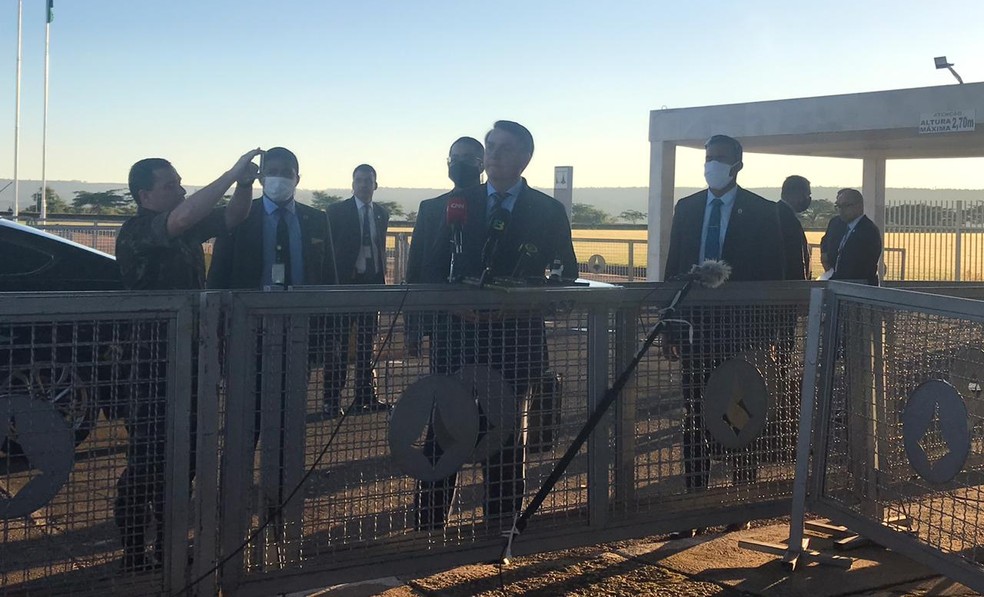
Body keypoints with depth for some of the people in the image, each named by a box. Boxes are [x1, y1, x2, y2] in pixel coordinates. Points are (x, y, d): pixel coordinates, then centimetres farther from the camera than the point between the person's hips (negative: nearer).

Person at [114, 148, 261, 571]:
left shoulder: (187, 228, 11)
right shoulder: (136, 232, -13)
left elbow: (231, 218, 12)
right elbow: (182, 217, -31)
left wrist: (244, 184, -9)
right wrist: (234, 173, -27)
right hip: (153, 359, -8)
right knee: (147, 459, -1)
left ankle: (169, 547, 26)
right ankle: (134, 552, 10)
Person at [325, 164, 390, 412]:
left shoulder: (381, 214, 12)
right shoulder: (337, 211, -2)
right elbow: (328, 249, -3)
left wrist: (381, 280, 11)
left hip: (372, 283, 5)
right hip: (345, 282, -4)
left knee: (367, 343, 9)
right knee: (339, 343, -2)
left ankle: (365, 396, 15)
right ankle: (332, 398, 4)